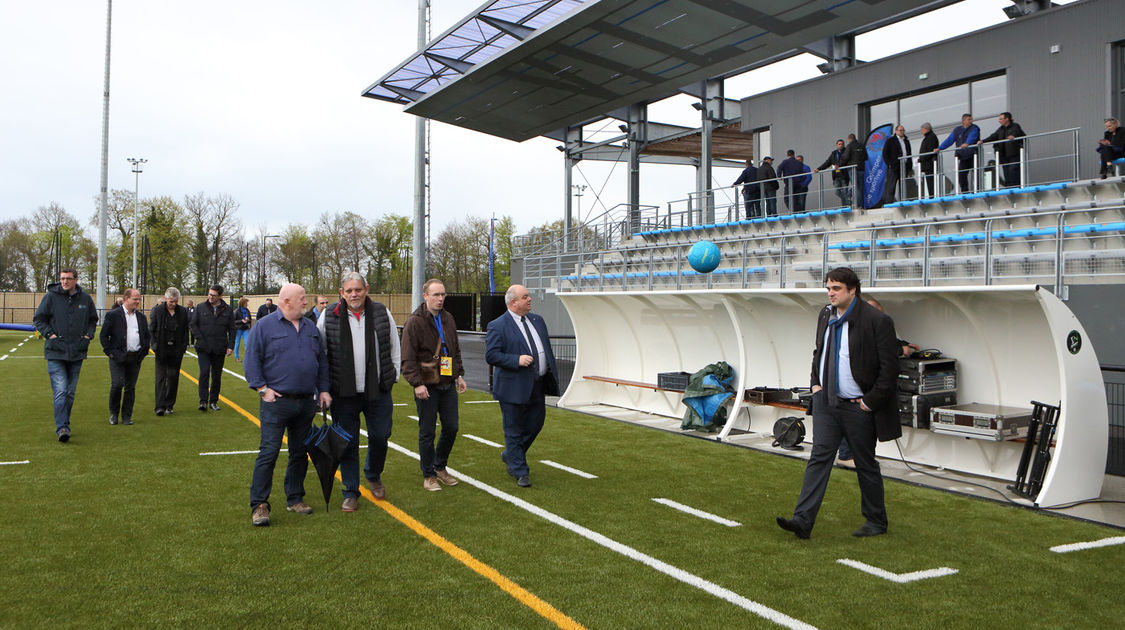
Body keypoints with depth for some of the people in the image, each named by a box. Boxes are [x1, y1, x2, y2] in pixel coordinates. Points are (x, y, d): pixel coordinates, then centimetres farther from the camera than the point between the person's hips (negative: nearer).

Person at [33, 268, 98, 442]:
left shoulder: (85, 298, 7)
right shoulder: (50, 297, -2)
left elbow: (93, 320, 21)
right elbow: (38, 319, 6)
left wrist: (88, 335, 6)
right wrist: (49, 334, -6)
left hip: (77, 353, 3)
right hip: (55, 352, -3)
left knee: (70, 392, 10)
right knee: (60, 392, -12)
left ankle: (64, 424, 23)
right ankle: (62, 428, -14)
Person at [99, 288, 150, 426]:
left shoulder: (141, 317, 13)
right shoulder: (113, 315, -1)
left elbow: (147, 336, 20)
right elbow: (103, 336, -1)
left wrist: (144, 352, 9)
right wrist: (110, 352, -7)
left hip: (135, 358, 4)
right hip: (118, 357, -4)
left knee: (131, 387, 5)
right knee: (117, 384, -11)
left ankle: (126, 416, 13)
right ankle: (113, 413, 9)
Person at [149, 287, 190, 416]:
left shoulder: (183, 312, 4)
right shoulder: (157, 310, -1)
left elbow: (185, 331, 9)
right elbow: (151, 330, 3)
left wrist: (183, 347, 1)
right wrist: (155, 347, -5)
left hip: (176, 351, 2)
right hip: (161, 350, -2)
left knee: (173, 377, 6)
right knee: (161, 377, -5)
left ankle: (169, 405, 16)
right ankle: (160, 406, -8)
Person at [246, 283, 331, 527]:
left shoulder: (310, 327, 14)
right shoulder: (265, 326, -3)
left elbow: (322, 361, 18)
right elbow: (251, 360, -5)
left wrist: (323, 389, 11)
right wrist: (262, 388, -12)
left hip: (307, 403, 6)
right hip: (276, 401, -5)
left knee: (300, 453, 11)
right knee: (268, 453, -7)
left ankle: (295, 499, 23)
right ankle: (259, 505, -1)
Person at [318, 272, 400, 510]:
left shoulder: (382, 313, 2)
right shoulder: (328, 317, -1)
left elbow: (394, 348, 13)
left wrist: (392, 378, 10)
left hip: (378, 392, 1)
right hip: (343, 393, -1)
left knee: (380, 437, 7)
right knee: (347, 443, 4)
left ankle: (373, 475, 36)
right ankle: (351, 493, 17)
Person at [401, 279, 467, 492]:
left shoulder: (448, 319, 11)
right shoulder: (415, 322, -10)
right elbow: (408, 358, -13)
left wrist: (459, 374, 16)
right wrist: (417, 383, -19)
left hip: (448, 384, 6)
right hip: (427, 386, -6)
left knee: (451, 427, 9)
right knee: (427, 431, 2)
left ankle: (440, 467, 28)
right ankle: (428, 475, 15)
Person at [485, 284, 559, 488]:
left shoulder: (537, 320, 11)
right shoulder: (497, 326, -11)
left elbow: (547, 348, 18)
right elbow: (491, 355, -16)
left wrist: (552, 375, 14)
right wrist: (517, 360, -24)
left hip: (537, 386, 7)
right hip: (514, 387, -7)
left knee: (535, 425, 14)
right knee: (514, 430, 4)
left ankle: (510, 455, 37)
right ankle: (520, 472, 16)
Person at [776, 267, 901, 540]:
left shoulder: (876, 320, -14)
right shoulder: (826, 315, 8)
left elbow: (890, 366, -13)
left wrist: (871, 401, -14)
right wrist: (816, 382, 11)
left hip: (858, 406, -5)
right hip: (826, 401, 5)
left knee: (866, 465, 8)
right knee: (819, 457, -2)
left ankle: (876, 522, 26)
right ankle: (803, 521, -6)